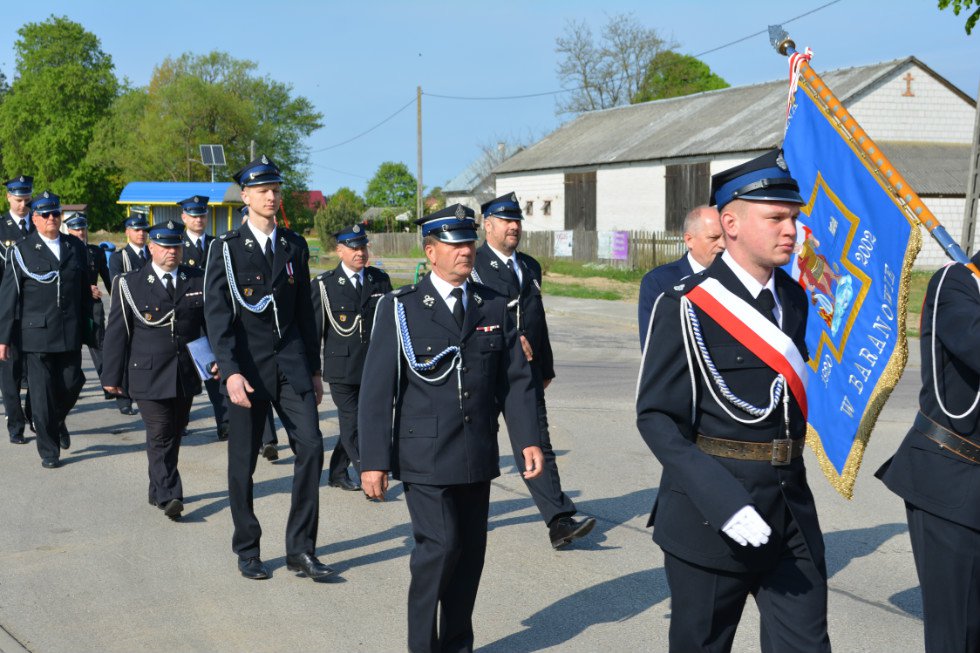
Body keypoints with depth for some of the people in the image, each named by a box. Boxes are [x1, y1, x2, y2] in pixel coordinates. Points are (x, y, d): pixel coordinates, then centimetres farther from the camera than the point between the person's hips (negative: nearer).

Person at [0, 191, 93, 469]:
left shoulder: (76, 247, 9)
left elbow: (85, 291, 12)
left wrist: (86, 328, 10)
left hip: (70, 333, 3)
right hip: (36, 334, -3)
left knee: (72, 383, 5)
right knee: (42, 394, 1)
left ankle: (57, 421, 37)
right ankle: (49, 451, 13)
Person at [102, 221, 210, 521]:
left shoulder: (198, 281, 7)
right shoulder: (130, 284, 0)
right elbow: (116, 333, 0)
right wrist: (113, 376, -2)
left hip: (186, 375, 4)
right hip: (148, 374, -3)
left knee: (174, 434, 11)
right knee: (160, 435, -9)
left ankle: (158, 490, 26)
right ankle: (169, 496, -8)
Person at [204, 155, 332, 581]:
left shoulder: (295, 246, 10)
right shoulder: (226, 249, -3)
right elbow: (216, 314, -9)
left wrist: (313, 369, 14)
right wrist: (230, 371, -20)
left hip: (291, 362, 3)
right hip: (247, 366, -3)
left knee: (311, 446, -8)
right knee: (243, 462, 5)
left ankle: (301, 549, 1)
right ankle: (247, 551, 21)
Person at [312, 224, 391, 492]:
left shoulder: (380, 280, 7)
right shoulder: (324, 284, -2)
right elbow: (314, 329, 0)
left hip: (374, 367, 3)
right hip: (341, 367, -3)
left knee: (353, 423, 10)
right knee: (352, 423, -4)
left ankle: (337, 473, 25)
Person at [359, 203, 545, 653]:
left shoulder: (494, 307, 8)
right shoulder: (400, 308, -3)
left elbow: (516, 379, 9)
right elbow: (376, 391, -5)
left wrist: (528, 439, -1)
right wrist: (374, 461, -9)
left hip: (478, 457, 4)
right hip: (424, 456, -4)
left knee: (470, 551, 9)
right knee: (440, 544, -13)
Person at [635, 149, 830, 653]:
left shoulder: (795, 299, 8)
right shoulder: (686, 308, -12)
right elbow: (656, 416, -15)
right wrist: (724, 502, -25)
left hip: (791, 511, 6)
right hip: (710, 516, -5)